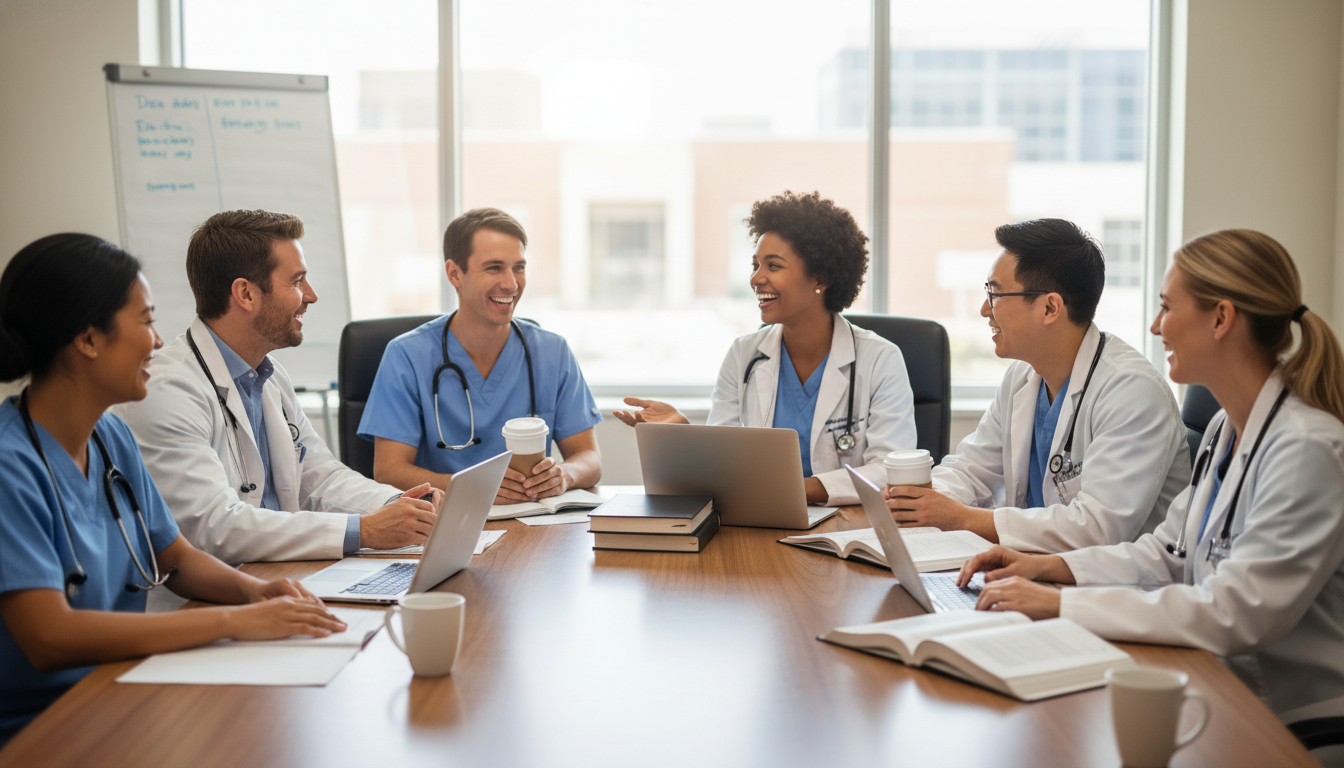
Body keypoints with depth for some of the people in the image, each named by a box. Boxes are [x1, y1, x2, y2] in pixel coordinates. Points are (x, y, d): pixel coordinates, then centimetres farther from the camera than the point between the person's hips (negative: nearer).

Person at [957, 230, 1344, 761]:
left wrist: (1062, 604, -27)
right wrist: (1053, 567, 0)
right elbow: (1168, 552, 15)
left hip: (1295, 727, -8)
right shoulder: (1227, 429, 9)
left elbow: (1235, 612, -28)